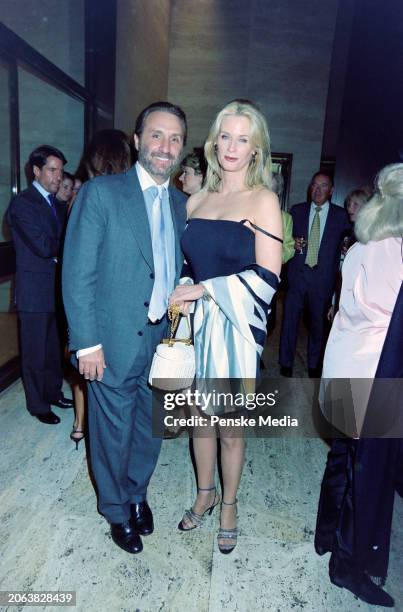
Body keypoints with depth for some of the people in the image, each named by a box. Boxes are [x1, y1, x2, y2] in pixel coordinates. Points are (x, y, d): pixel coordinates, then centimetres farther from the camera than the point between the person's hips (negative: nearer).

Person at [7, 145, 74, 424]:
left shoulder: (58, 205, 13)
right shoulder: (22, 203, -10)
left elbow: (63, 243, 10)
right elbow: (43, 246, -19)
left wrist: (57, 250, -9)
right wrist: (63, 247, -4)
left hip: (57, 288, 7)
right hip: (35, 291, -6)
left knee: (54, 347, 16)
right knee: (35, 352, 6)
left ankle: (53, 392, 33)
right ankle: (38, 404, 21)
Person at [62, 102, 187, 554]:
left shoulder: (180, 203, 7)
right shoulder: (101, 193, -10)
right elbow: (77, 275, -12)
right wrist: (87, 343, -15)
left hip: (164, 342, 5)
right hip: (115, 343, -5)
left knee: (150, 430, 20)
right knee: (113, 434, 14)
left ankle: (137, 493, 48)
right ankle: (116, 511, 41)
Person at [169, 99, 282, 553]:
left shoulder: (262, 200, -6)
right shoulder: (196, 200, 9)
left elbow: (267, 275, -14)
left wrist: (203, 289, -15)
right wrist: (182, 294, -4)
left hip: (234, 328, -4)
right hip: (196, 325, 5)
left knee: (229, 428, 10)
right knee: (199, 418, 17)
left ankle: (229, 503, 36)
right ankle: (205, 492, 41)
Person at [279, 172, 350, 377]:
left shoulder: (341, 215, 3)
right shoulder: (296, 210, 7)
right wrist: (293, 244, -8)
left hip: (323, 277, 0)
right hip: (297, 274, 1)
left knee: (318, 322, 10)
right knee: (290, 319, 3)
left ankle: (314, 364, 28)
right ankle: (286, 362, 20)